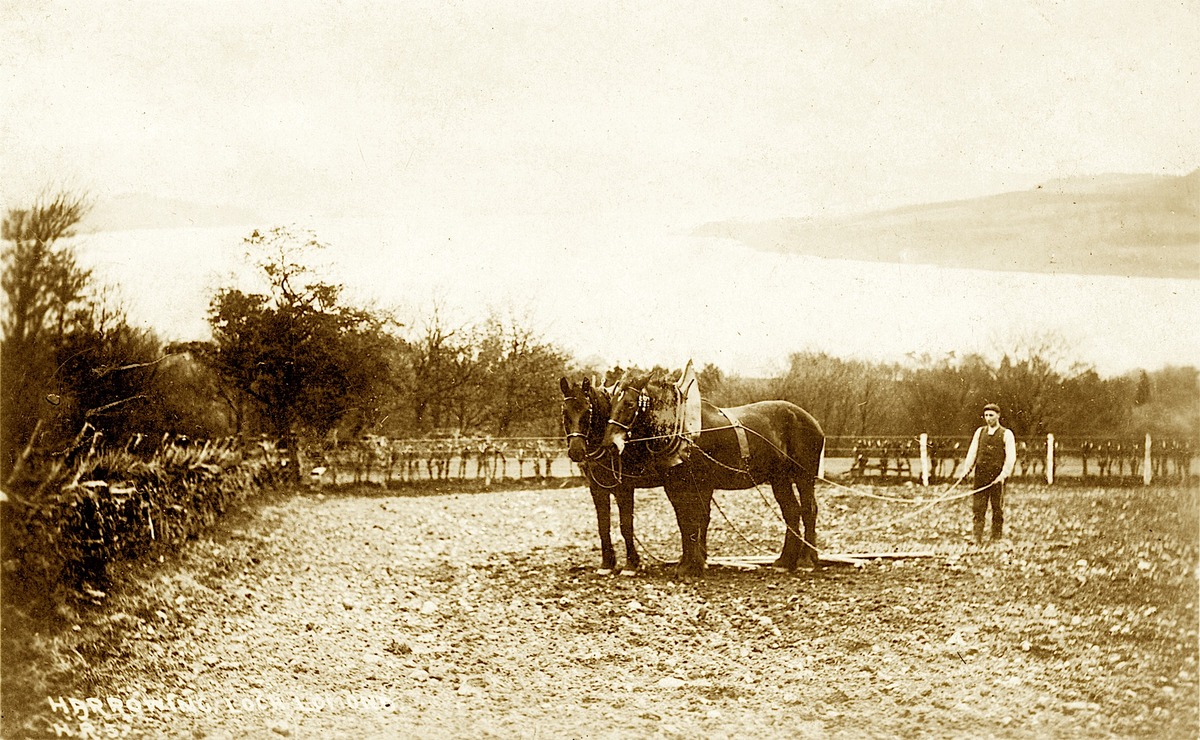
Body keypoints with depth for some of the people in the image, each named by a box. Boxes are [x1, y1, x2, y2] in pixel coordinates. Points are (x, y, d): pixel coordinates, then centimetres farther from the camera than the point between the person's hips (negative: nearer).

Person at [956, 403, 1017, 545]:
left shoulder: (1006, 434, 0)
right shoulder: (980, 432, 12)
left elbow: (1011, 457, -5)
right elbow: (972, 453, 12)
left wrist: (1003, 474, -15)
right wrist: (965, 471, 2)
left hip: (997, 477, -3)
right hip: (981, 474, 3)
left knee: (998, 509, 3)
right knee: (978, 507, -2)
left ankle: (996, 539, 10)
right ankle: (978, 539, -3)